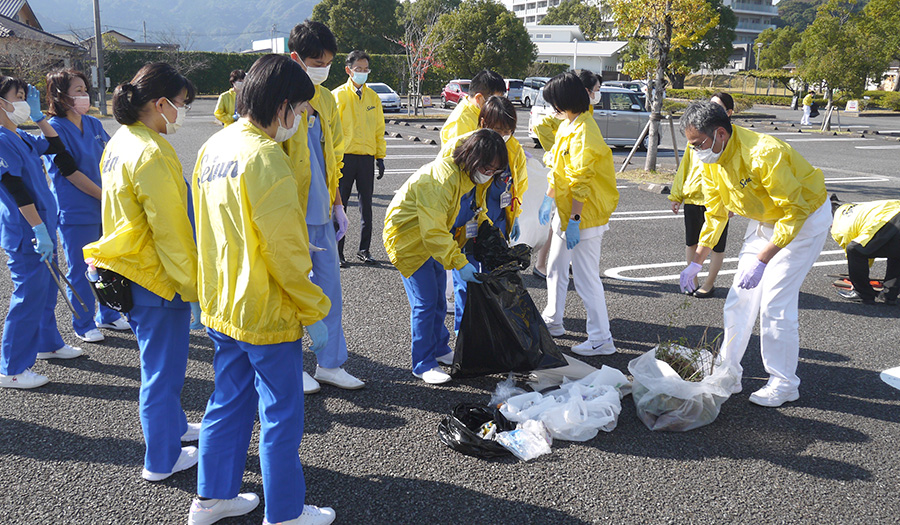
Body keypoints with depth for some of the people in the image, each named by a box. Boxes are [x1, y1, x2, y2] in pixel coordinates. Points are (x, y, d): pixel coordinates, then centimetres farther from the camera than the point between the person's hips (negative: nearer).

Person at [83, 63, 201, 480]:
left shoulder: (120, 141, 7)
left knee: (160, 362, 25)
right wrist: (193, 284, -15)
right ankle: (162, 459, 20)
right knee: (162, 368, 5)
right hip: (156, 278, -10)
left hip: (129, 271, 10)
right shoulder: (152, 154, -24)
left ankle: (172, 425, 44)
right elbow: (171, 231, -23)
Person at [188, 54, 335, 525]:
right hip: (267, 313, -9)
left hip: (220, 307, 9)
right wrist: (315, 312, -12)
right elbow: (285, 249, -22)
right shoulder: (264, 157, -22)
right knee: (281, 416, 6)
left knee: (228, 402, 21)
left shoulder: (213, 147, 6)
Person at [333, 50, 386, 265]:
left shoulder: (373, 97, 11)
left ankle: (364, 249, 18)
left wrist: (380, 156, 9)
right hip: (344, 157, -3)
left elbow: (379, 129, 15)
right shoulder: (338, 95, -1)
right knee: (339, 204, 1)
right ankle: (337, 250, 9)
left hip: (367, 158, 4)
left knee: (366, 205, 8)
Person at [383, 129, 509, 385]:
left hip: (433, 238, 9)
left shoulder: (464, 175, -2)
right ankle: (423, 365, 0)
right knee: (425, 303, -10)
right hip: (408, 238, -9)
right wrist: (460, 263, -35)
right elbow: (433, 230, -33)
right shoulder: (442, 177, -31)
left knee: (438, 300, 17)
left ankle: (439, 349, 33)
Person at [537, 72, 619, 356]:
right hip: (565, 212, 10)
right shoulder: (567, 125, 10)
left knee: (586, 278, -4)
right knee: (555, 269, 21)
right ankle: (552, 322, 37)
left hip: (584, 218, -10)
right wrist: (548, 199, 24)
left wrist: (574, 220, -25)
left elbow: (581, 183, -25)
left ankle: (601, 340, 6)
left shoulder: (583, 133, -22)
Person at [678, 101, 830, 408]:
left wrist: (762, 261, -35)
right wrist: (697, 262, 1)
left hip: (805, 219, -7)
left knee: (775, 303, -11)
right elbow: (715, 214, 5)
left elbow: (795, 212, -30)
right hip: (764, 220, 8)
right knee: (740, 297, 4)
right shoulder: (711, 160, -8)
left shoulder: (764, 154, -34)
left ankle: (784, 384, 5)